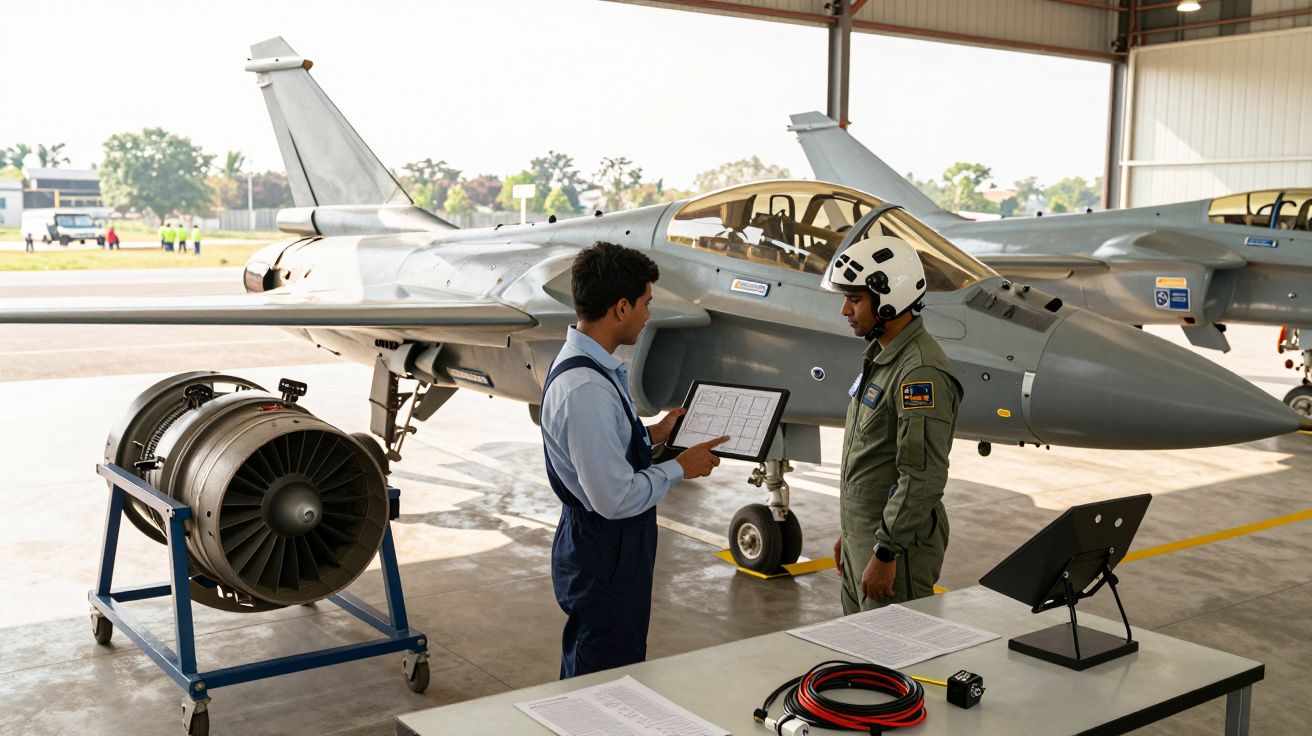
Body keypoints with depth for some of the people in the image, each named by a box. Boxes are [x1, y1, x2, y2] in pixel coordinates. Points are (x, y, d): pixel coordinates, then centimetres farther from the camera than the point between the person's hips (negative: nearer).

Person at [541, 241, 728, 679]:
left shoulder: (580, 364, 4)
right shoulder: (586, 388, -28)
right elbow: (616, 498, -28)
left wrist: (651, 436, 11)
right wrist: (679, 468, -15)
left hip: (602, 549, 10)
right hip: (604, 561, -10)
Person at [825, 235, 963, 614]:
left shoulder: (921, 372, -20)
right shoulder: (881, 355, 12)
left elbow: (923, 478, -25)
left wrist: (885, 553, -22)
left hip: (898, 541, -10)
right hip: (864, 535, 10)